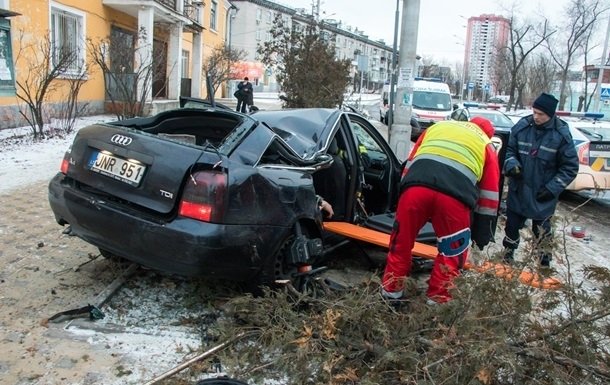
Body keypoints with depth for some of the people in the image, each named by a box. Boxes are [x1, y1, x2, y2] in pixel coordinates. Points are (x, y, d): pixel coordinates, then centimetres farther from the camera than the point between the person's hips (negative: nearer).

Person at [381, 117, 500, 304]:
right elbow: (490, 193, 27)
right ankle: (438, 300, 26)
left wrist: (404, 190, 37)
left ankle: (390, 292, 31)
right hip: (454, 195, -2)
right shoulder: (487, 146, 31)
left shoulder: (437, 126, 38)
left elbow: (410, 162, 32)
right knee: (452, 254, 19)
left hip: (415, 187, 2)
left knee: (401, 243, 19)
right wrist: (482, 234, 31)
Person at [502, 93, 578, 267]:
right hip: (518, 189, 3)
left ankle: (545, 261, 28)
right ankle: (508, 252, 39)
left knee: (542, 228, 9)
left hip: (543, 195, -2)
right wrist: (511, 164, -14)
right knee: (512, 223, 16)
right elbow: (509, 149, 7)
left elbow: (570, 167, -7)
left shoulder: (561, 134, -13)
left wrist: (552, 188, -14)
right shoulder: (522, 126, -8)